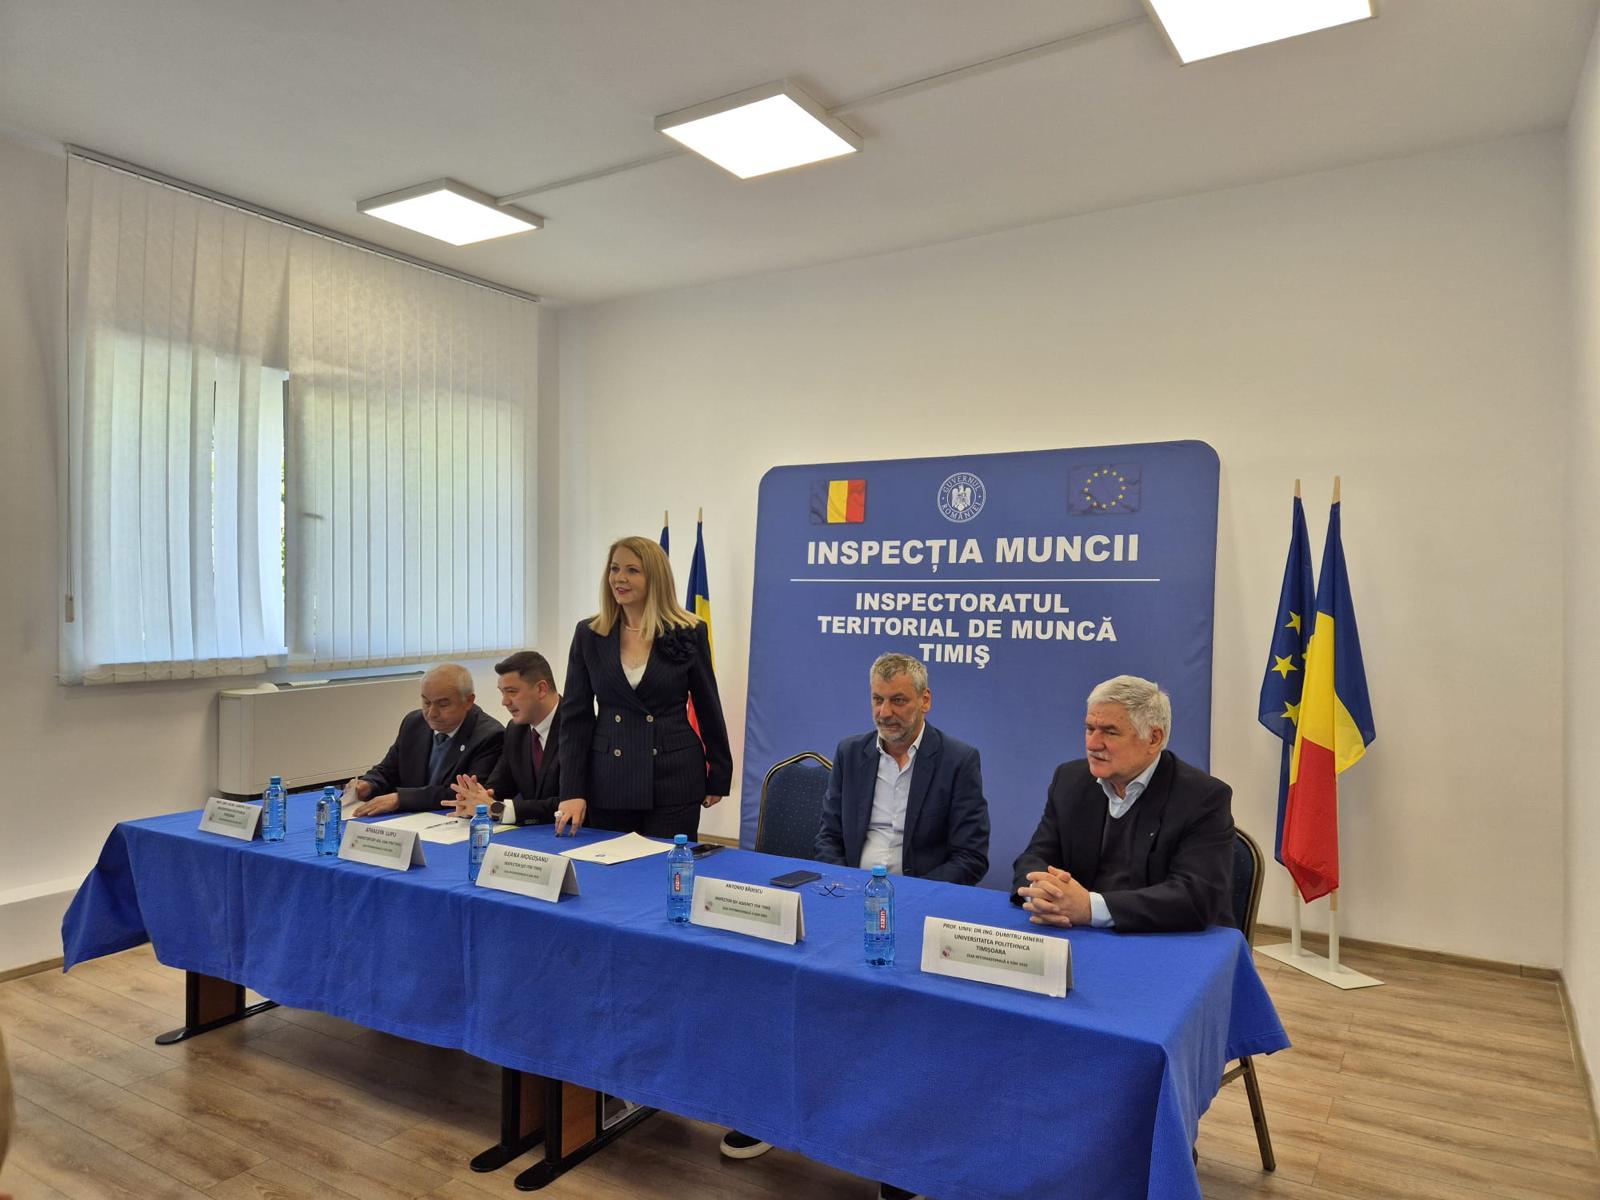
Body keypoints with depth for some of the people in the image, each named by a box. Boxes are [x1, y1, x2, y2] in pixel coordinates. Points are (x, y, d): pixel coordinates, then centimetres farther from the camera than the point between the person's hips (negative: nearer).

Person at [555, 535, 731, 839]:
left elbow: (708, 707, 5)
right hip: (608, 782, 2)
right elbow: (575, 715, 2)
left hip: (674, 781, -2)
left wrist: (719, 777, 8)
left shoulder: (690, 633, -3)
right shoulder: (588, 634, 2)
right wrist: (572, 791, -5)